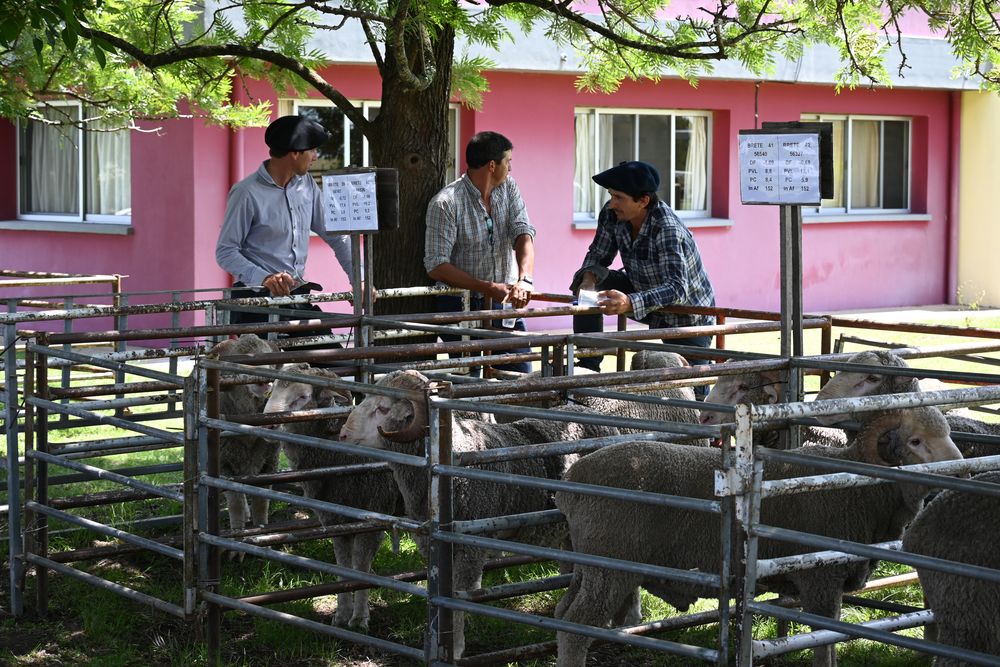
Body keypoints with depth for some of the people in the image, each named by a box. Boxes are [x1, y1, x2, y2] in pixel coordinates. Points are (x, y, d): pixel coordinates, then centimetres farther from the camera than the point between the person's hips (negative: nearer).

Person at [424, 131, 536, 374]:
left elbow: (523, 234, -9)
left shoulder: (508, 188, 4)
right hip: (461, 305, -5)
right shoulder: (445, 203, -15)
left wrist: (524, 280, -28)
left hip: (506, 299, 5)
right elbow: (436, 266, -18)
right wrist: (488, 288, -25)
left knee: (521, 378, 1)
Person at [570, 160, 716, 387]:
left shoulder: (667, 229, -34)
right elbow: (598, 255, -3)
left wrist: (630, 303, -59)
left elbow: (677, 288, -43)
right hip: (646, 294, 5)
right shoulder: (612, 215, -15)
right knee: (586, 287, -17)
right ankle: (588, 367, -12)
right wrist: (589, 278, -28)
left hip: (688, 316, -5)